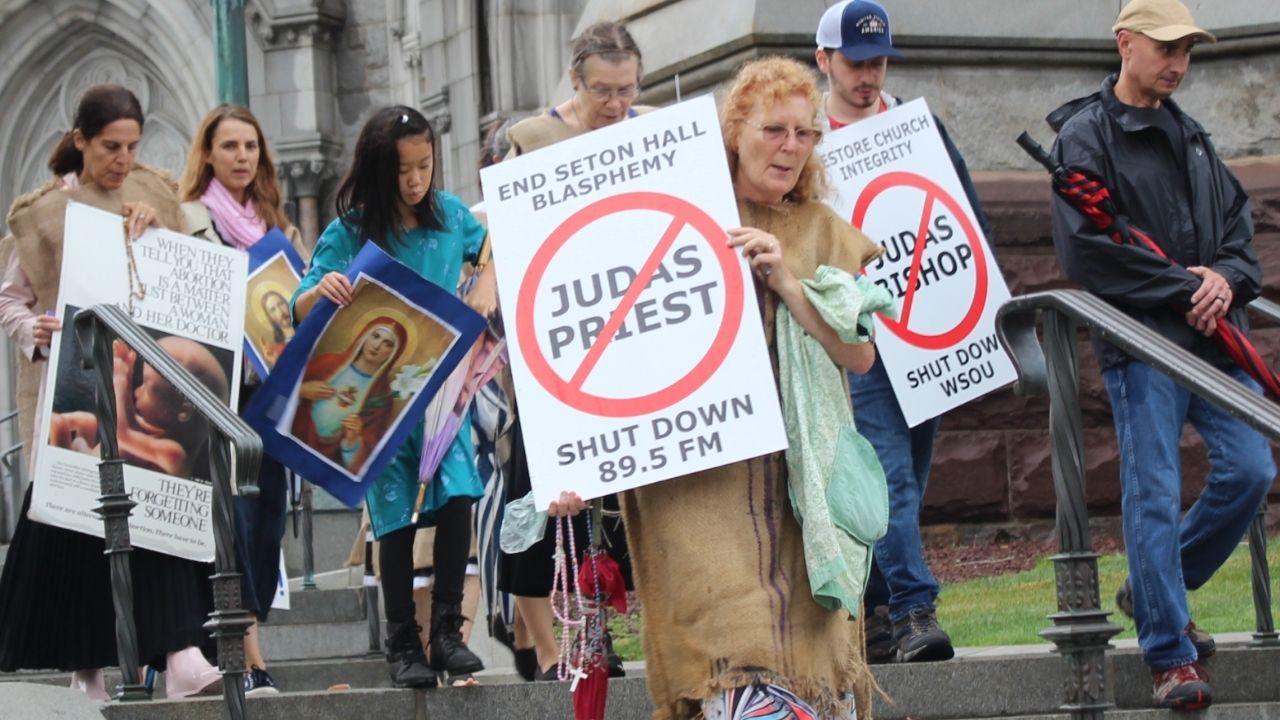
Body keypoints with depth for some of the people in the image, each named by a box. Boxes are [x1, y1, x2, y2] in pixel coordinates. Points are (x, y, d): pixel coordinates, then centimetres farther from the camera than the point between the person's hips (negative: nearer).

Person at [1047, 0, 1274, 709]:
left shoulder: (1189, 136, 19)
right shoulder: (1084, 136, -3)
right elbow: (1086, 247, -13)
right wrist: (1183, 286, -12)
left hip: (1212, 335, 7)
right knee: (1154, 494, -8)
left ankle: (1153, 589, 20)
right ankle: (1170, 658, -4)